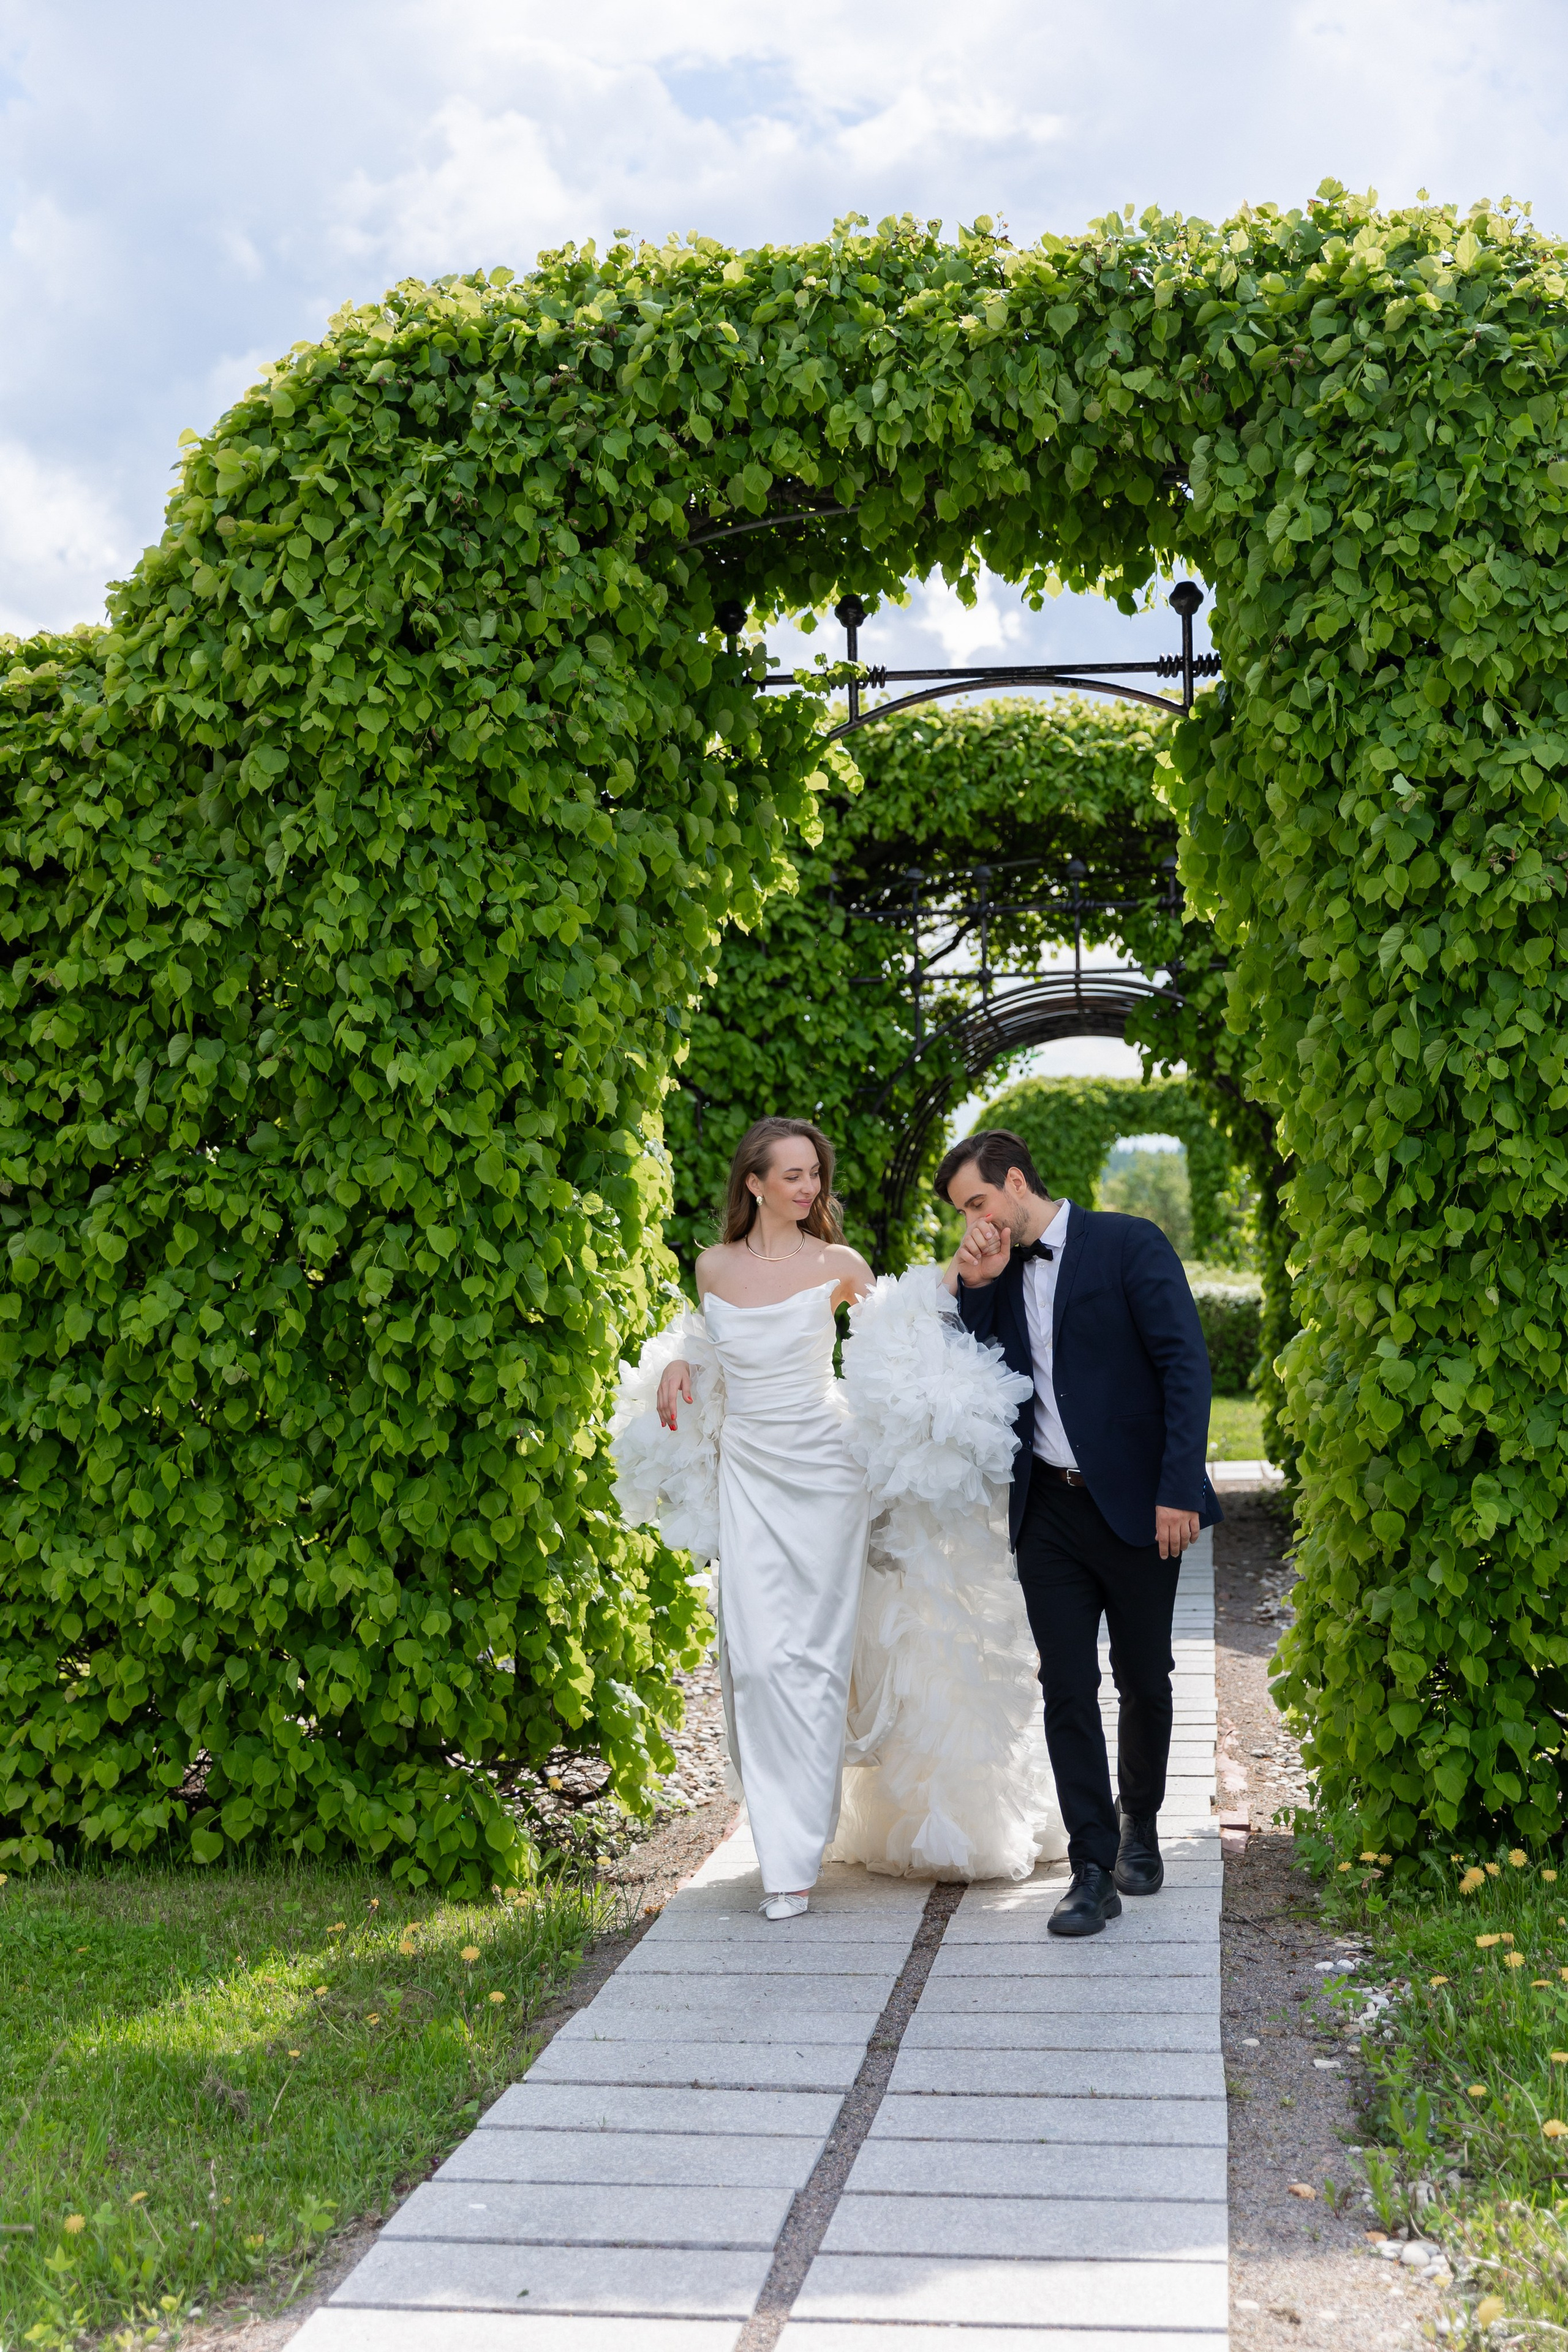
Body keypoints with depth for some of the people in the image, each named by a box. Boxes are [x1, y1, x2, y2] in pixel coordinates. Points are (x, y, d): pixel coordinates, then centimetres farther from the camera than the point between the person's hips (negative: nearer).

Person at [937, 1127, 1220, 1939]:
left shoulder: (1129, 1245, -7)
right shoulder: (994, 1274, 11)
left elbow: (1185, 1364, -11)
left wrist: (1179, 1489, -18)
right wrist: (974, 1287, -5)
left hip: (1135, 1506, -4)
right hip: (1048, 1510, 4)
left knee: (1143, 1681, 10)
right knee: (1067, 1689, 0)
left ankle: (1140, 1824, 33)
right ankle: (1094, 1870, 5)